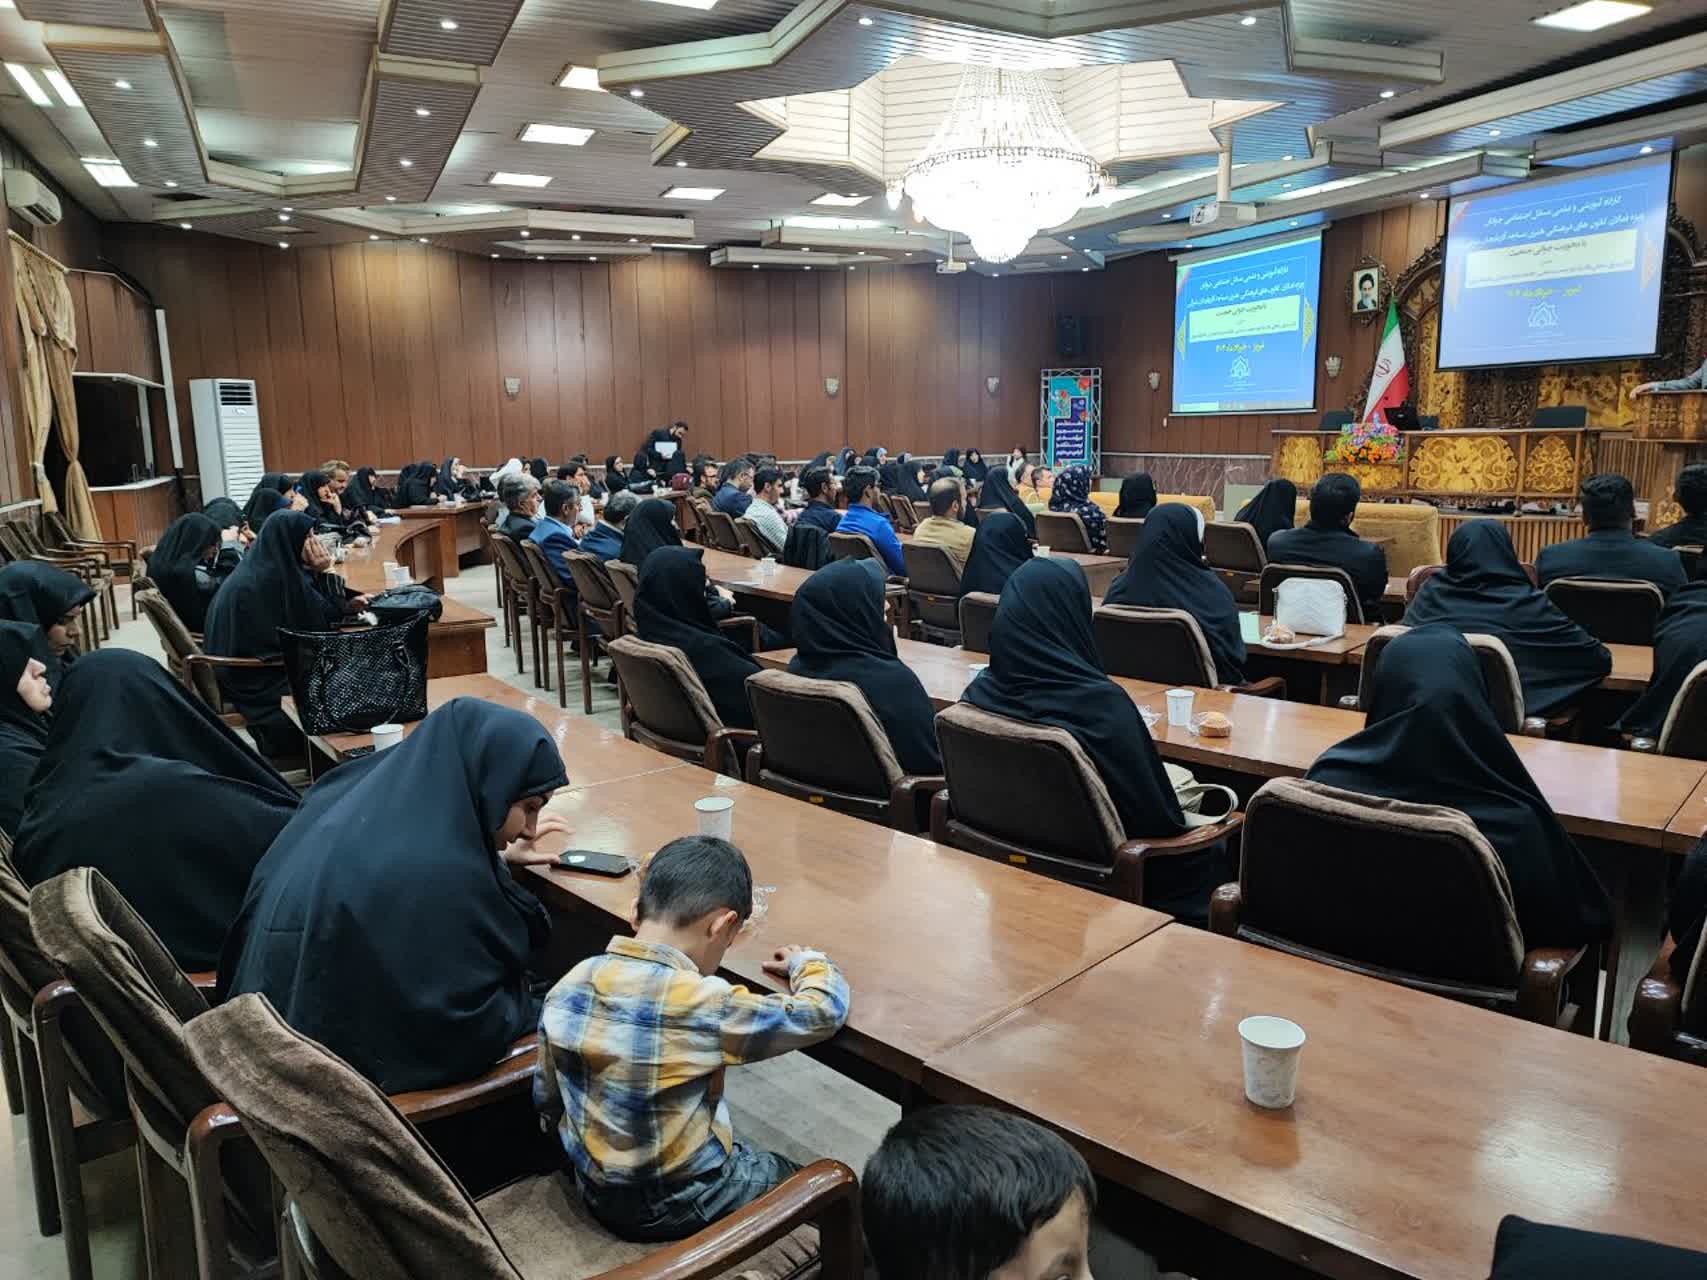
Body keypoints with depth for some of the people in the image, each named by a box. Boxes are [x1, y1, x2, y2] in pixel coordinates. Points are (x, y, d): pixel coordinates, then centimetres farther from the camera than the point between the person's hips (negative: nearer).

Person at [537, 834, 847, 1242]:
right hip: (681, 1205, -6)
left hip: (595, 1191, 6)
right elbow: (823, 1010, -19)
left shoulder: (565, 991, -12)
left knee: (762, 1160, 29)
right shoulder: (703, 1005, -29)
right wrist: (807, 962, 1)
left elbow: (546, 1102, 2)